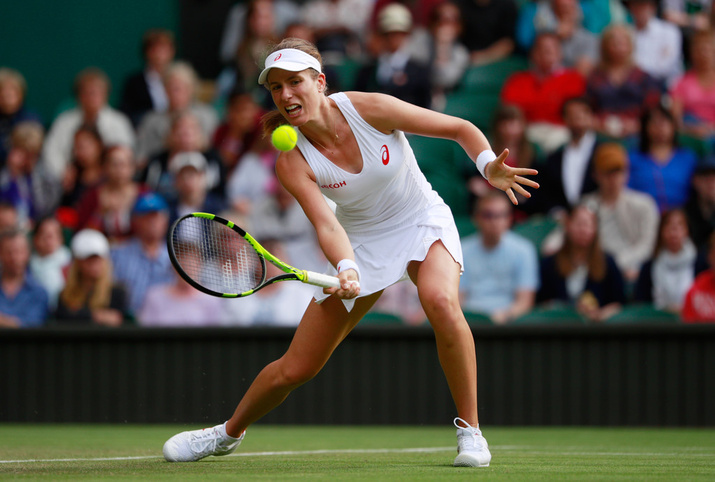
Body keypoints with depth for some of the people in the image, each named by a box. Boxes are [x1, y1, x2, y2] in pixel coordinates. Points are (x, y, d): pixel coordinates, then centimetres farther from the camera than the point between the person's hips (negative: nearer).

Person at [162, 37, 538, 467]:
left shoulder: (371, 109, -23)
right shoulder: (292, 162, -19)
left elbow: (461, 129, -13)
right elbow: (327, 225, -29)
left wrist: (489, 165, -32)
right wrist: (346, 271, -50)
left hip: (423, 224, -2)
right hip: (361, 242, 2)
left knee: (441, 302, -37)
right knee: (295, 369, 1)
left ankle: (470, 429, -21)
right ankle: (229, 433, 31)